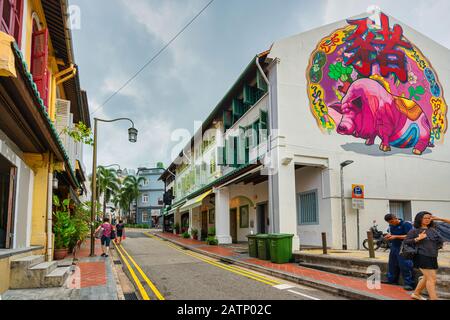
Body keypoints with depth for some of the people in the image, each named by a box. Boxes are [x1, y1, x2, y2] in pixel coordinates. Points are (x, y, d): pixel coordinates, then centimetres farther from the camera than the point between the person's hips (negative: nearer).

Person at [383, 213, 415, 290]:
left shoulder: (406, 224, -12)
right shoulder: (391, 226, 11)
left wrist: (396, 236, -21)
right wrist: (388, 236, -2)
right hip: (394, 247, 7)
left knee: (405, 266, -9)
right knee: (392, 265, 13)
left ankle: (409, 284, -3)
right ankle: (392, 281, 26)